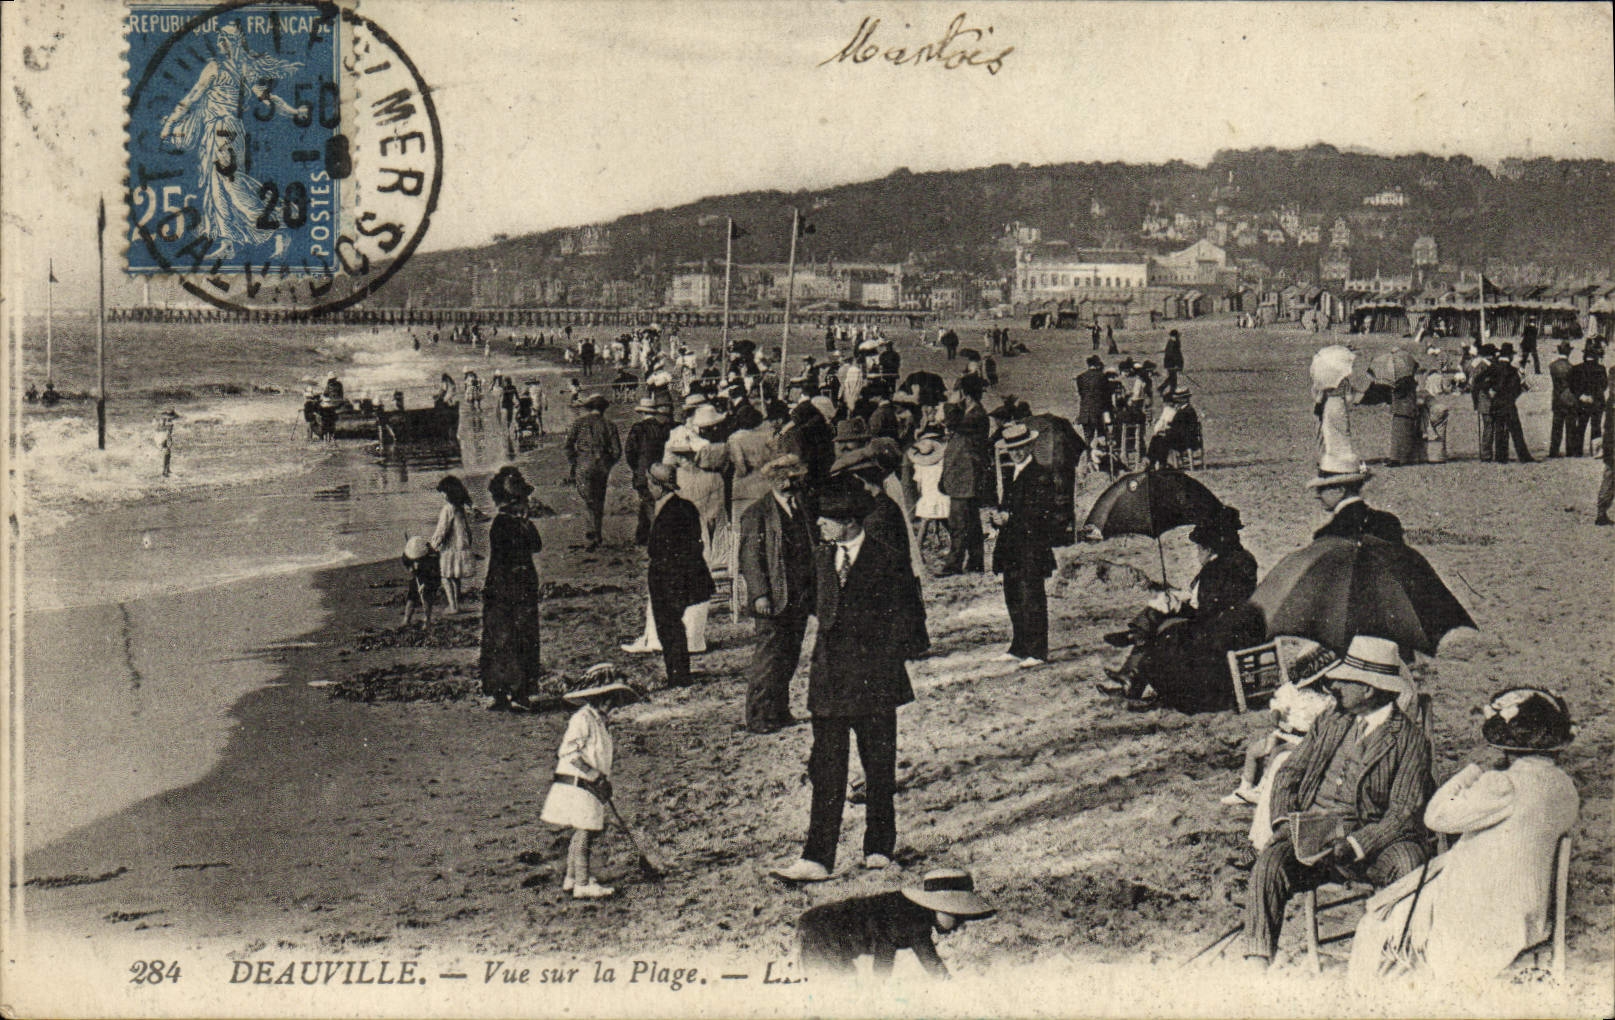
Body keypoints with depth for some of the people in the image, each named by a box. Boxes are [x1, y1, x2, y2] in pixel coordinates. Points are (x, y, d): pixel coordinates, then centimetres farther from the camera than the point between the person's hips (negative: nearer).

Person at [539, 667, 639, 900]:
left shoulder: (599, 720, 17)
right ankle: (582, 885, -6)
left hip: (590, 786, 10)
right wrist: (594, 774, -22)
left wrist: (605, 782, 20)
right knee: (583, 833, -8)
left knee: (581, 833, 13)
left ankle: (571, 879, 22)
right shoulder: (582, 718, -14)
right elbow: (570, 752, -21)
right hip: (576, 784, -10)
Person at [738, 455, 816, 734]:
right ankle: (758, 716, 1)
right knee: (767, 660, -5)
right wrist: (760, 594, -18)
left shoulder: (802, 510, 16)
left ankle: (779, 711, 20)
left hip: (799, 601, 7)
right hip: (773, 601, -6)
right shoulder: (757, 514, -6)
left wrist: (812, 593, 17)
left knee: (789, 659, 11)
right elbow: (750, 557, -10)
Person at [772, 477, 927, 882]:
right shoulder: (822, 556, 9)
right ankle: (817, 859, -1)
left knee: (879, 769, 8)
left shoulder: (889, 559, -8)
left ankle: (879, 848, 23)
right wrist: (825, 659, 10)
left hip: (874, 679, -4)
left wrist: (886, 664, -6)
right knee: (826, 770, 0)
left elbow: (903, 615, -3)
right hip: (829, 679, 4)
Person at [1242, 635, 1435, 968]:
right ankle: (1257, 962, -26)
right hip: (1311, 830, 3)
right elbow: (1290, 772, 17)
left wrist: (1352, 846, -21)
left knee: (1409, 863, -34)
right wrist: (1284, 821, -3)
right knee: (1270, 863, -27)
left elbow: (1402, 814, -7)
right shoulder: (1331, 719, 17)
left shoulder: (1410, 739, 0)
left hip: (1370, 839, -3)